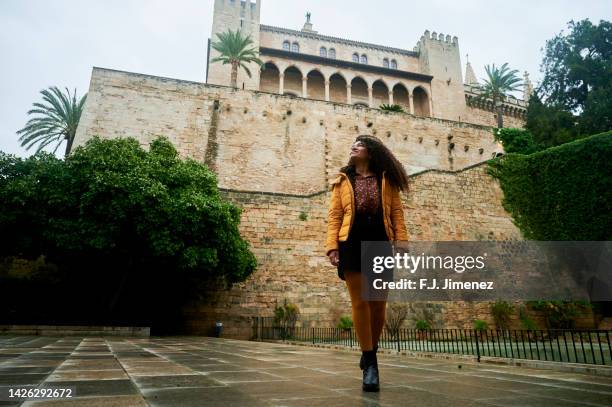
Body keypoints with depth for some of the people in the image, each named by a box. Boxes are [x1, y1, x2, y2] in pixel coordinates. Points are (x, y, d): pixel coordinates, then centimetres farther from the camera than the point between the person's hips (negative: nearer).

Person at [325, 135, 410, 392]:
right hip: (352, 245, 0)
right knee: (360, 303, -3)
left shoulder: (386, 180, 13)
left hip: (380, 244, 1)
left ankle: (370, 351, 27)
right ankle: (370, 362, 7)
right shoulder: (343, 180, 14)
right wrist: (332, 245, -7)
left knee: (378, 303, 5)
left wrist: (402, 243, -6)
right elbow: (334, 216, 6)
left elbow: (397, 213, 6)